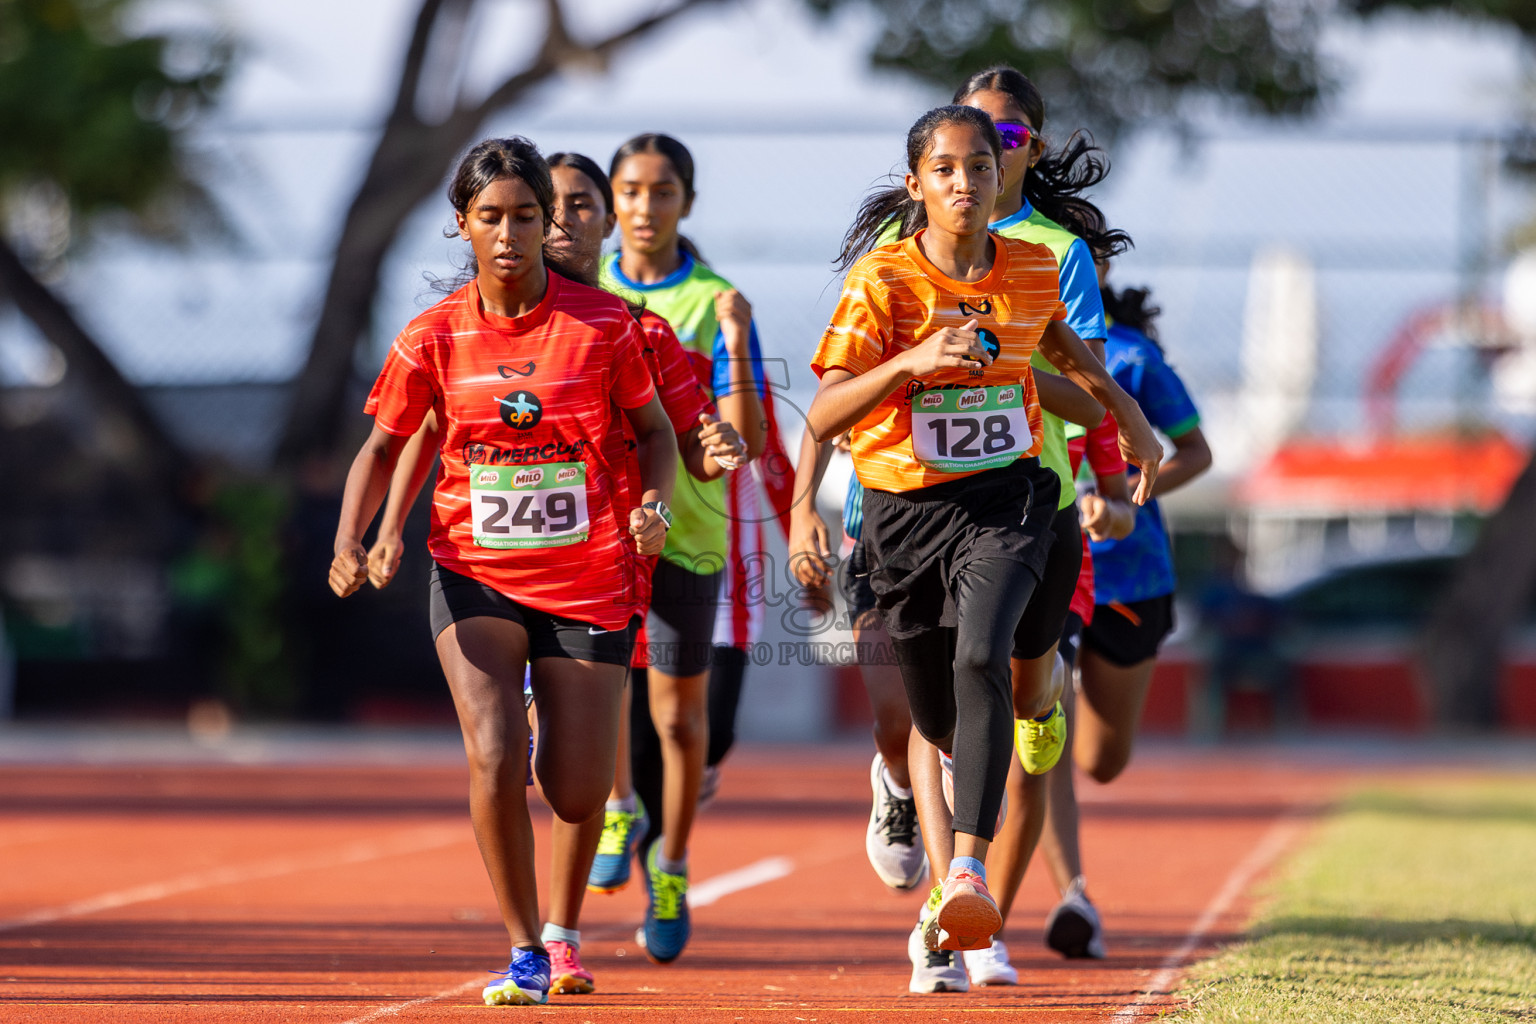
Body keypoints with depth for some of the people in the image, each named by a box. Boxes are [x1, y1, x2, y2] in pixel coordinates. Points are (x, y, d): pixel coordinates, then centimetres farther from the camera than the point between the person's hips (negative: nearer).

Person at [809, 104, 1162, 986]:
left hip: (1008, 494, 0)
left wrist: (1123, 408, 27)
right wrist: (911, 361, -32)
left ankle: (970, 870, -32)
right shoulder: (883, 279, -11)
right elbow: (823, 417, -19)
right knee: (936, 722, 10)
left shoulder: (1032, 268, 0)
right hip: (907, 507, 0)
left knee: (979, 659, -28)